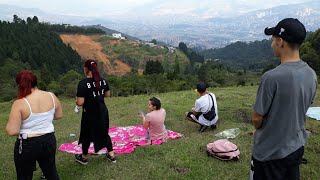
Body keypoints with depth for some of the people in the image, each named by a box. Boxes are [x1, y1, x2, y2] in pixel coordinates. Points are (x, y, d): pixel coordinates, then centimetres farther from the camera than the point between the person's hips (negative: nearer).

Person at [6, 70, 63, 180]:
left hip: (27, 145, -4)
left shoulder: (20, 103, -21)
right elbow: (59, 115, 8)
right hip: (49, 140, 4)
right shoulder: (51, 96, -7)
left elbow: (12, 131, -20)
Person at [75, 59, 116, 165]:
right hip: (103, 112, 5)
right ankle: (111, 155, 29)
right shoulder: (103, 81, -4)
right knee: (104, 132, 21)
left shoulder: (83, 83, -22)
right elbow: (107, 94, 9)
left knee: (87, 135, 16)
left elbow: (80, 102, -23)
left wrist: (76, 101, -1)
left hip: (90, 114, -5)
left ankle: (84, 158, 36)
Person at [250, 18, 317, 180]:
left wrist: (258, 129, 2)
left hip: (270, 152, -6)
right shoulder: (311, 74, -4)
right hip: (297, 147, 6)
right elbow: (300, 111, 7)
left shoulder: (272, 77, -27)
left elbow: (257, 119, -19)